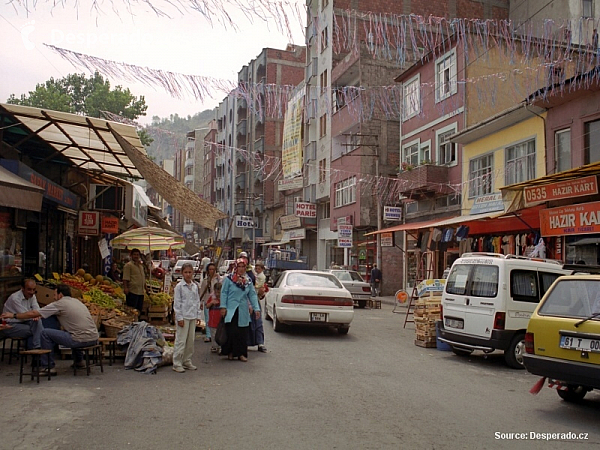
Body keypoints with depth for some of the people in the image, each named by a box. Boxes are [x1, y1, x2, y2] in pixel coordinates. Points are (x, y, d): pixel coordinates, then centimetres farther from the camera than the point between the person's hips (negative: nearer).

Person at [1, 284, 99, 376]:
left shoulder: (59, 304, -2)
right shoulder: (76, 301, 20)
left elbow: (33, 314, 3)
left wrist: (13, 315, 17)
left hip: (82, 340, -8)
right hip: (94, 339, 8)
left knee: (45, 333, 5)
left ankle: (48, 367, 9)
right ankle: (79, 361, 40)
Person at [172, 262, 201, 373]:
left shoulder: (195, 286, 10)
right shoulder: (179, 286, -6)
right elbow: (176, 303, -7)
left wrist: (198, 315, 11)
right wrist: (179, 317, -11)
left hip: (193, 317, 6)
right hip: (183, 316, -6)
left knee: (191, 340, 10)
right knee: (181, 340, -4)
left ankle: (187, 361, 20)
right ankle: (177, 363, 2)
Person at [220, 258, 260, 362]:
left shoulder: (248, 280, 8)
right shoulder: (229, 279, -3)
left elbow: (252, 295, 8)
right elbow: (224, 293, -1)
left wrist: (256, 308, 2)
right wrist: (223, 307, -7)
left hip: (243, 311, 4)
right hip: (231, 310, -3)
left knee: (243, 333, 5)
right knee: (231, 332, -5)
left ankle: (241, 353, 14)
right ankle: (230, 352, 11)